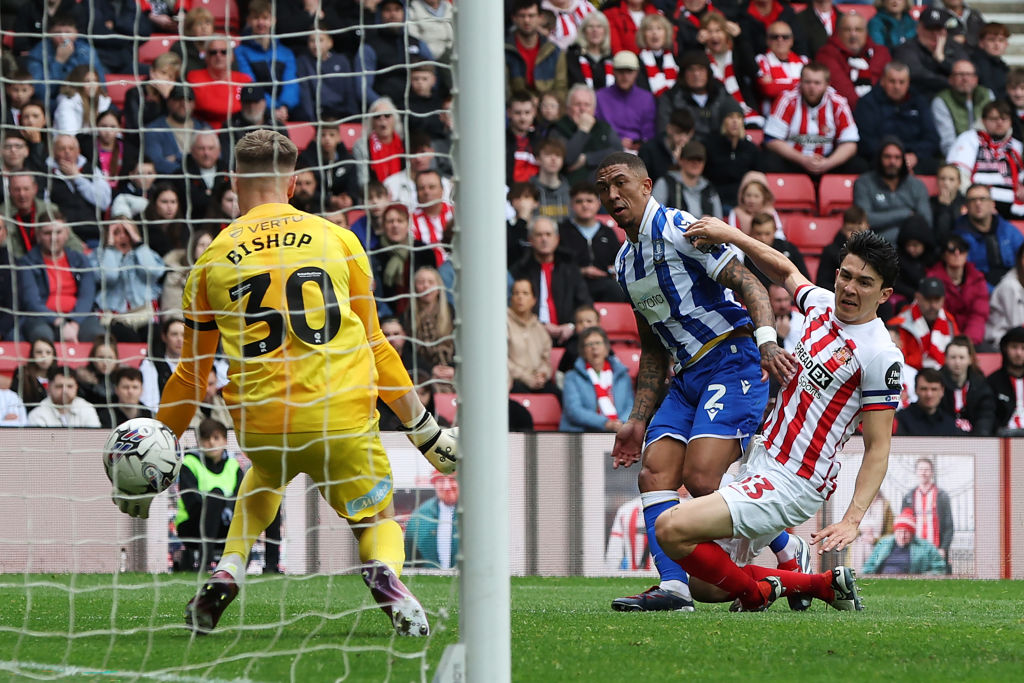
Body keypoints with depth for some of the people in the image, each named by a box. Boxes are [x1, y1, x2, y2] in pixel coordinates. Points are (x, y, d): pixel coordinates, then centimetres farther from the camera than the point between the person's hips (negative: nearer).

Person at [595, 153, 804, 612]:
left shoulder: (680, 229, -8)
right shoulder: (625, 263, 19)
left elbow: (749, 285, -16)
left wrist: (767, 341, -32)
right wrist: (638, 421, 20)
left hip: (732, 362, -9)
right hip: (688, 376, 9)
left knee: (701, 477, -19)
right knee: (654, 474, -7)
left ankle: (788, 552, -1)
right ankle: (673, 587, -15)